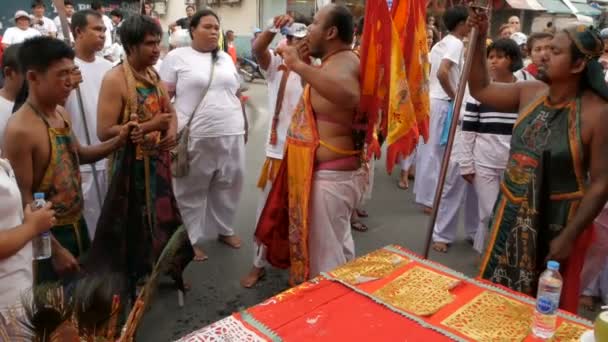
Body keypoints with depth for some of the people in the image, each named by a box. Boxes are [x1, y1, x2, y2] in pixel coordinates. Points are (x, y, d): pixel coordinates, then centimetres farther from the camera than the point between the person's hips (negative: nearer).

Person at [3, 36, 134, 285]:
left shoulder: (61, 114, 2)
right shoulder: (20, 130, -23)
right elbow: (23, 200, -22)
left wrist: (118, 141, 1)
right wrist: (55, 250, -20)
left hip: (77, 223, 8)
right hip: (50, 234, -8)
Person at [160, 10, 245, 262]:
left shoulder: (226, 58, 15)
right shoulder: (177, 57, -1)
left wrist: (244, 124, 18)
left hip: (231, 135, 5)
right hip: (195, 137, -4)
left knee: (227, 187, 13)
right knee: (192, 192, 5)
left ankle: (224, 229, 33)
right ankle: (191, 240, 20)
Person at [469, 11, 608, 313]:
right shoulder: (529, 93, -2)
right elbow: (480, 89, 9)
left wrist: (569, 236, -17)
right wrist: (478, 41, -3)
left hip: (557, 223, -5)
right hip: (512, 215, 5)